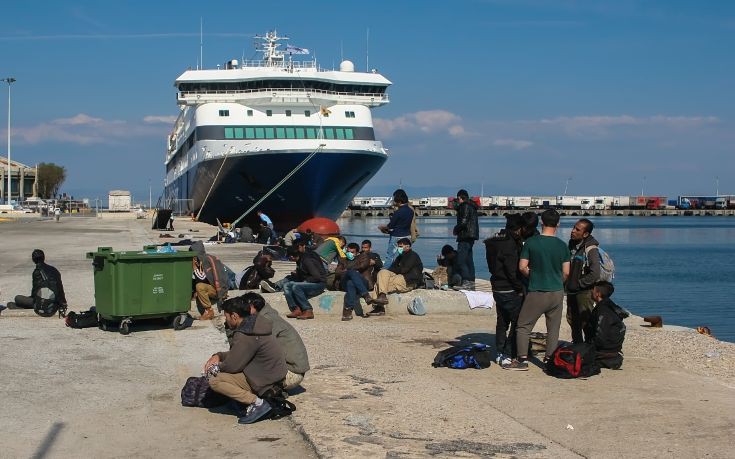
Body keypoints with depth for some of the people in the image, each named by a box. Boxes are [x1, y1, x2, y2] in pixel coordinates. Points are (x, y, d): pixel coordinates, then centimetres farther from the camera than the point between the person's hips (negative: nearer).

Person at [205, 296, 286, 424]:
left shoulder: (245, 336, -22)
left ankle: (256, 403, -16)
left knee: (215, 381, -15)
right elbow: (236, 355, 21)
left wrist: (216, 367, 4)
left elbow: (232, 365, -16)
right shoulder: (253, 324, 9)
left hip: (265, 383, -10)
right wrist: (218, 356, 7)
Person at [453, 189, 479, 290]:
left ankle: (466, 282, -17)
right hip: (471, 236, 10)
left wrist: (456, 230, -4)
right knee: (469, 260, 12)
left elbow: (463, 222, -19)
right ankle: (471, 282, 14)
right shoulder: (472, 206, 19)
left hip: (465, 236, -10)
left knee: (461, 261, -12)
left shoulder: (465, 206, -11)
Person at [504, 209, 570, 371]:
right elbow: (566, 272, 1)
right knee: (553, 329, 11)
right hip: (557, 292, 3)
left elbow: (522, 267, -8)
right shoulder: (562, 245, -2)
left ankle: (522, 360, 4)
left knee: (523, 326, 7)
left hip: (536, 292, -3)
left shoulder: (531, 242, -8)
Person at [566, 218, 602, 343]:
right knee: (572, 320, 16)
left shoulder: (590, 249, -19)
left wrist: (579, 283, -15)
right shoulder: (572, 244, 6)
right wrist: (567, 283, 9)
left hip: (584, 292, -8)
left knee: (586, 322, -4)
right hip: (571, 291, 8)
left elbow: (595, 274, -25)